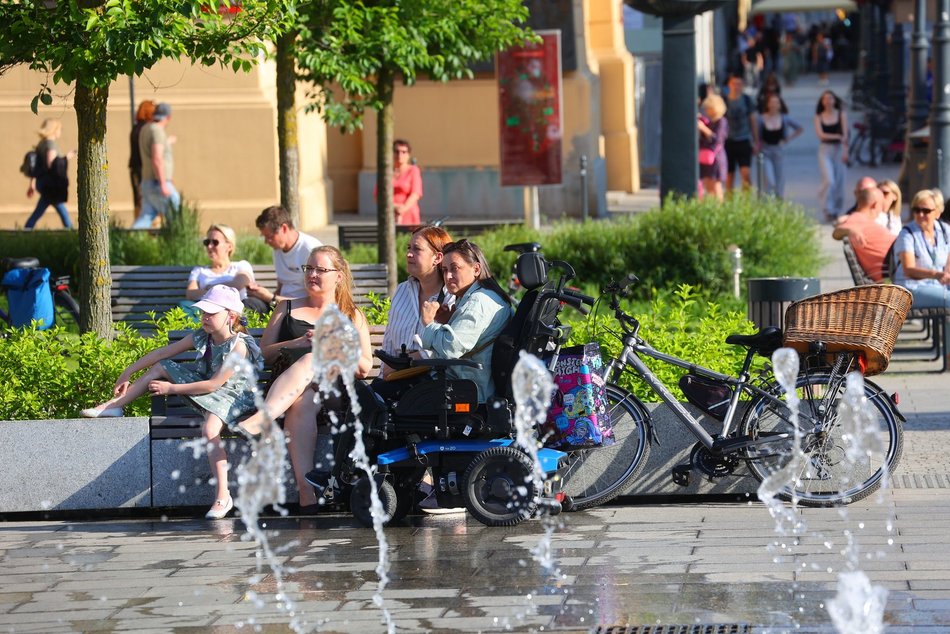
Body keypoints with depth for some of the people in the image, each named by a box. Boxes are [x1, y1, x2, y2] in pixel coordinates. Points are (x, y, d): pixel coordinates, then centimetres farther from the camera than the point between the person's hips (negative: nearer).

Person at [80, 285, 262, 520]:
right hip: (206, 391, 8)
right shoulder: (201, 337, 1)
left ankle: (223, 497, -38)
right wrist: (127, 373, 6)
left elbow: (213, 385, -23)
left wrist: (171, 388, -18)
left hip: (229, 394, -8)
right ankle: (114, 405, 11)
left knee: (209, 429, -38)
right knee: (160, 367, 3)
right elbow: (162, 353, 5)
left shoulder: (238, 346, -21)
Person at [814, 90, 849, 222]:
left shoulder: (841, 115, 4)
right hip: (825, 149, -1)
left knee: (839, 181, 2)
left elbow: (845, 134, -3)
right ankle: (827, 209, -8)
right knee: (829, 180, -15)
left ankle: (836, 211, 15)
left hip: (839, 149, 1)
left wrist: (845, 151, -15)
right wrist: (837, 136, -14)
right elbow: (820, 134, -6)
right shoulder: (819, 117, 5)